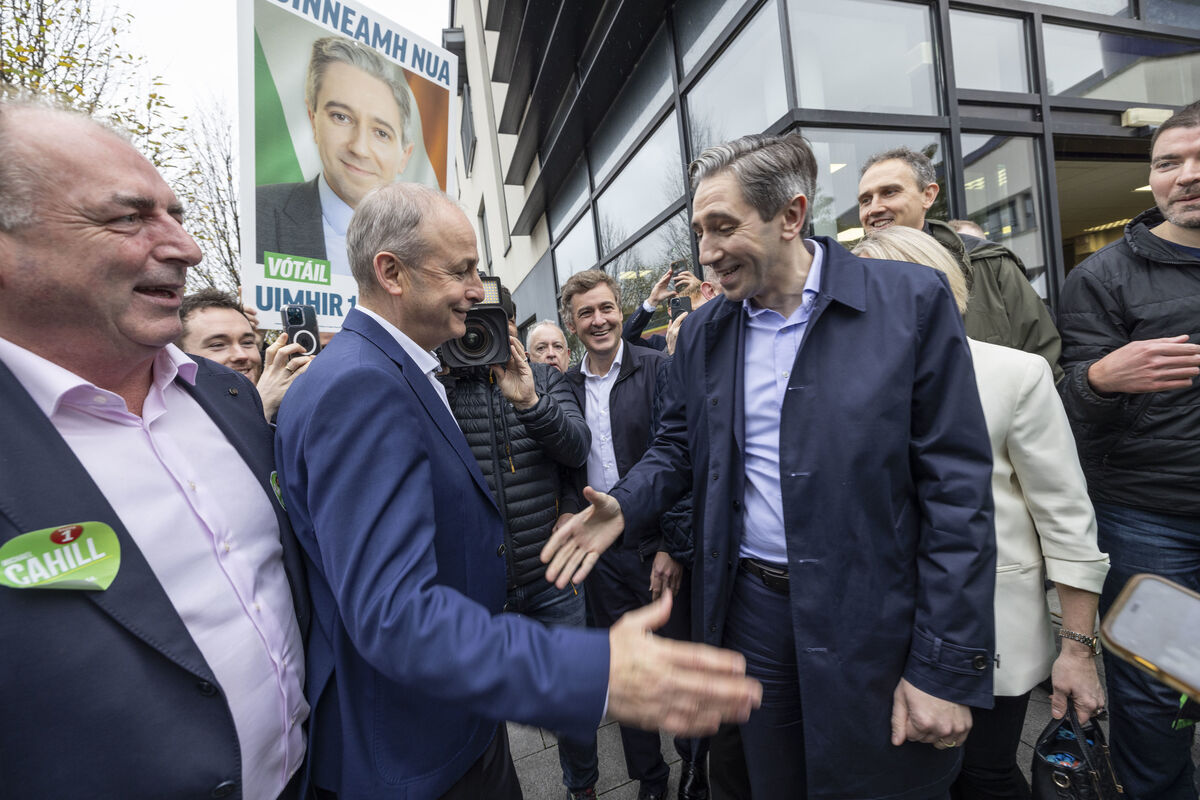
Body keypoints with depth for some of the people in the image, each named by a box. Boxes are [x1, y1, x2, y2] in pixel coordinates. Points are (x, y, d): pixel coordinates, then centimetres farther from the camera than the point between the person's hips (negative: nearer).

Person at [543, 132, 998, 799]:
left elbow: (957, 487, -12)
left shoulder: (912, 300, -11)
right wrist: (624, 507, -9)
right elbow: (679, 446, 11)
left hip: (874, 621, -3)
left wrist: (946, 666, -11)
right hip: (751, 609, 4)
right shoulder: (703, 331, 2)